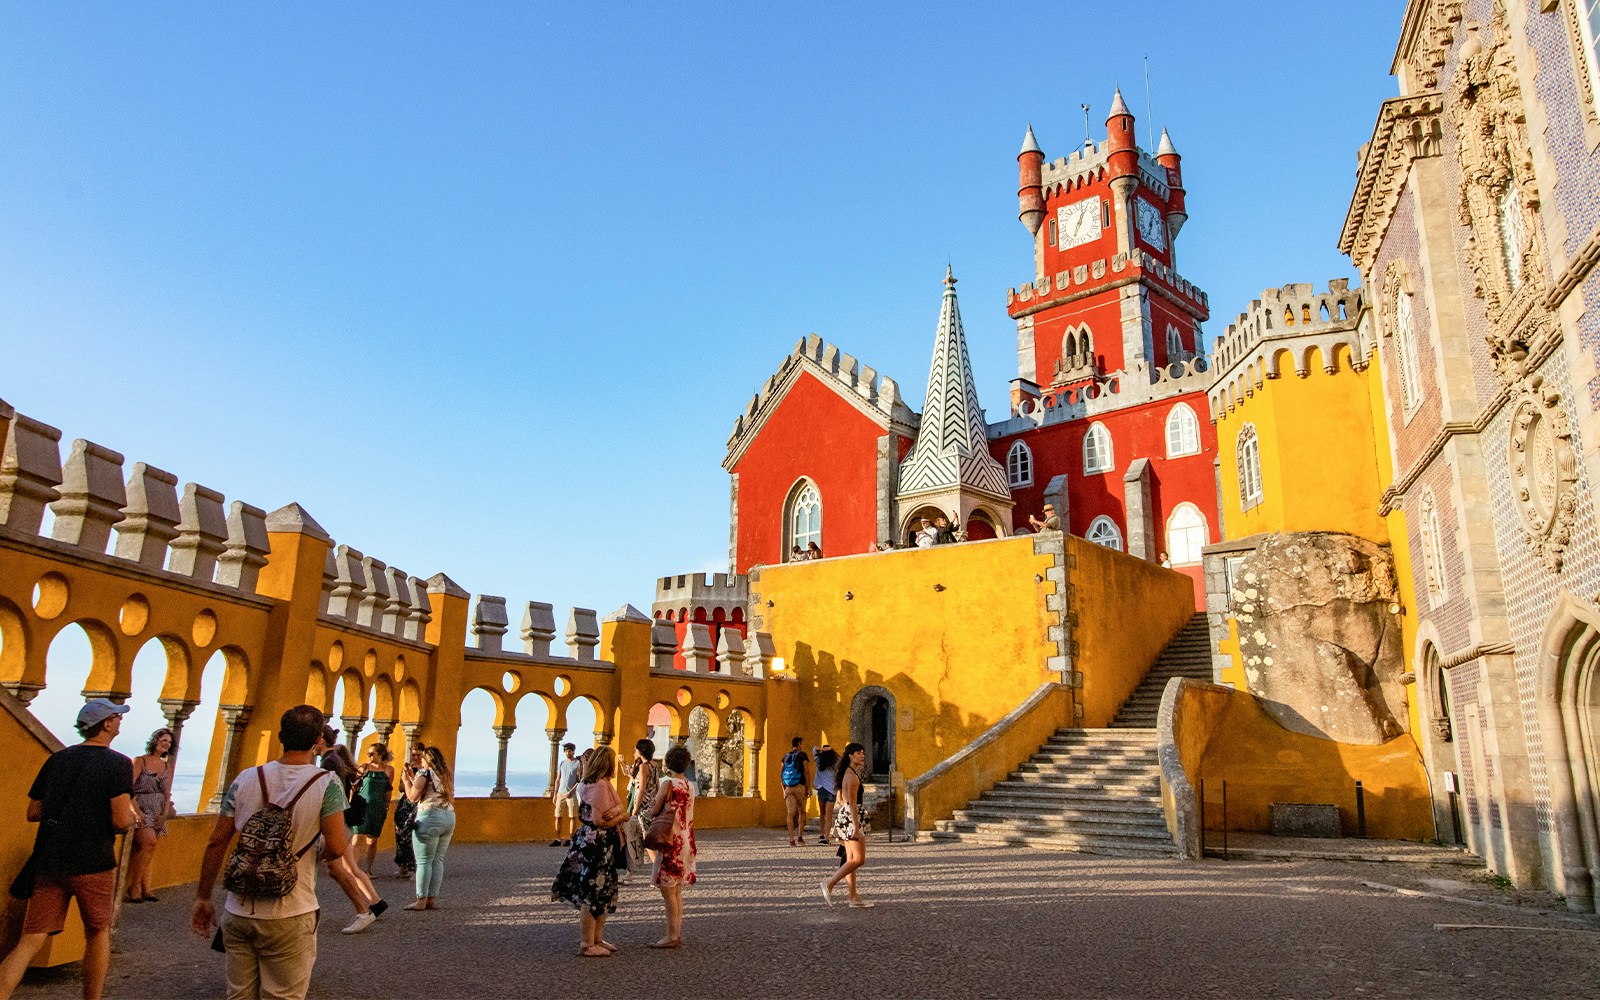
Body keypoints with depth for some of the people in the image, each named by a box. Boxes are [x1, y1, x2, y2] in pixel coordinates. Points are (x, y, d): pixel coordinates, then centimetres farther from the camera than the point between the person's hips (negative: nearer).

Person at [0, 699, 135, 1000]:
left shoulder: (57, 759, 8)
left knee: (30, 941, 4)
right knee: (98, 933, 15)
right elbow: (121, 820, -16)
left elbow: (33, 813, 14)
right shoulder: (118, 764, -10)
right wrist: (132, 812, 5)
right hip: (92, 863, -4)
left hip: (48, 862, 4)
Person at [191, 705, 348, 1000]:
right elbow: (336, 848, -18)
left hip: (239, 911, 4)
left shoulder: (246, 779, 0)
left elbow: (216, 843, 3)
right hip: (288, 918, -4)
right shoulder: (327, 784, -12)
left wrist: (203, 898, 14)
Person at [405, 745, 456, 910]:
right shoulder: (447, 775, 15)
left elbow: (412, 797, -6)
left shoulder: (424, 774, -6)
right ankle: (433, 899, 11)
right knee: (438, 860, 10)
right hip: (449, 816, 7)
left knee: (424, 861, -2)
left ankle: (421, 900, -1)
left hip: (430, 817, -7)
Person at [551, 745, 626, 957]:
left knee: (603, 893, 16)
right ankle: (587, 944, 6)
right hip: (596, 843, -11)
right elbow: (599, 821, -22)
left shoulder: (604, 784, 15)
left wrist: (619, 814, -12)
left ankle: (597, 939, 25)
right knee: (593, 894, -2)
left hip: (602, 845, 11)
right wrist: (621, 816, -8)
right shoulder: (599, 785, -18)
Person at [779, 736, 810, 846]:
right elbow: (806, 772, -8)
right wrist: (809, 788, -5)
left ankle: (791, 839, -4)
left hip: (788, 788, 3)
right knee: (802, 811, 11)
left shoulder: (786, 756, 12)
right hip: (800, 786, -3)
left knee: (790, 813, 1)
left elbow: (781, 774, 11)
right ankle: (800, 836, 8)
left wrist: (783, 789, 14)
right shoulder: (802, 755, -2)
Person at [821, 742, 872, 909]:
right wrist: (856, 827, -21)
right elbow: (852, 803, -20)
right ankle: (830, 883, -7)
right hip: (851, 818, -10)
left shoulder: (847, 773, 15)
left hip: (843, 816, 10)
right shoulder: (852, 776, -15)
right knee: (859, 859, -7)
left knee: (851, 859, 10)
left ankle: (854, 898, 13)